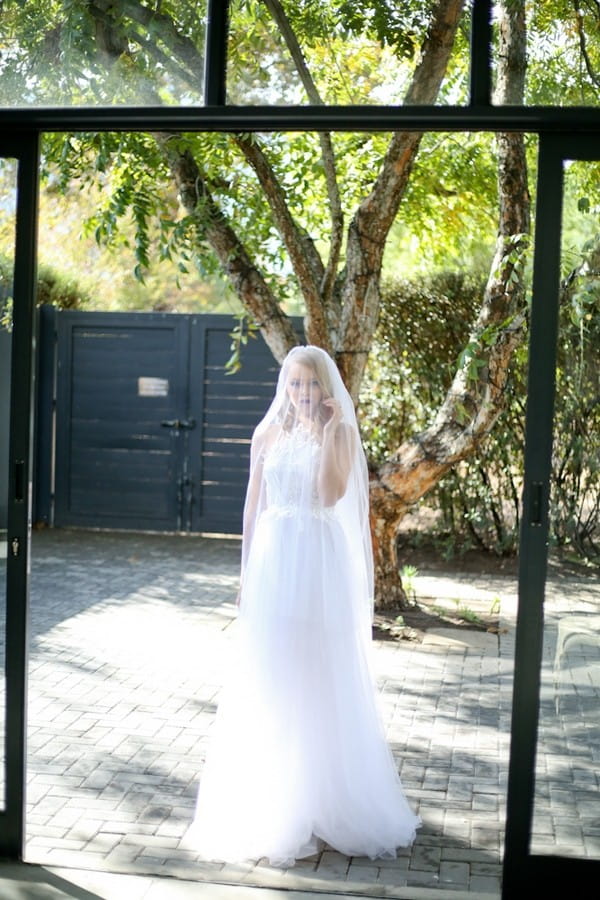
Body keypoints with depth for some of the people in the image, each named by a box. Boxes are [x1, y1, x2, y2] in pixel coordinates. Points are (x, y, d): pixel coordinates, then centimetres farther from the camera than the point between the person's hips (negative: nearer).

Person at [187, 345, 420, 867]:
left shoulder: (341, 433, -1)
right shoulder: (268, 434, 7)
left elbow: (331, 496, -17)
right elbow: (253, 507, 10)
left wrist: (328, 431, -16)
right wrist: (247, 570, 8)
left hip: (321, 563, -3)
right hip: (274, 560, 3)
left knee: (322, 681, 3)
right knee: (268, 680, 7)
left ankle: (324, 801, 18)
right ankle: (269, 807, 20)